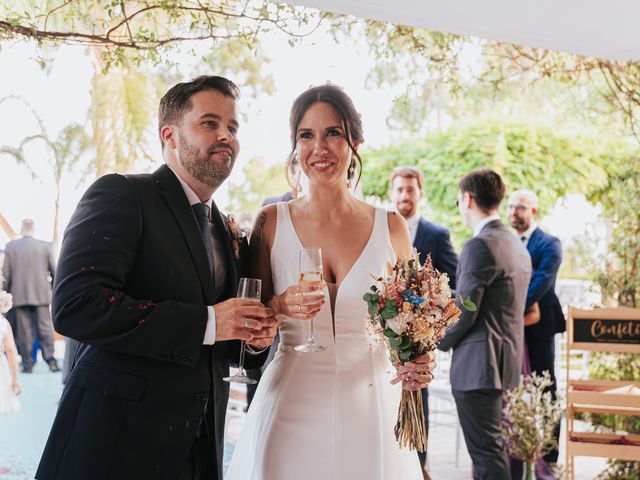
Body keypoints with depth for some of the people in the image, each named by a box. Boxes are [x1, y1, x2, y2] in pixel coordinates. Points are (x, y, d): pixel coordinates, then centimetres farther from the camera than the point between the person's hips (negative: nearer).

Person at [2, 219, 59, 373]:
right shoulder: (45, 246, -2)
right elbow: (54, 272, 1)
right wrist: (53, 289, 16)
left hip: (19, 296, 0)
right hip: (41, 295, 0)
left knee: (24, 332, 5)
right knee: (45, 329, 4)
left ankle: (27, 365, 5)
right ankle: (51, 361, -4)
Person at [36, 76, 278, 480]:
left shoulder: (228, 233, 14)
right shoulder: (121, 196, -9)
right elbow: (75, 305, -23)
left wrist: (255, 337, -2)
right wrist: (206, 322, -22)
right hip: (115, 445, -7)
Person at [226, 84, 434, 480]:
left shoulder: (391, 227, 0)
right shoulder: (272, 222, -1)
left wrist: (419, 363, -9)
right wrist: (280, 306, -17)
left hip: (372, 414, 1)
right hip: (291, 411, 0)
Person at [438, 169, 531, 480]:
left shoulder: (480, 246, -17)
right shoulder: (516, 245, 13)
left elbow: (463, 312, -18)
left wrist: (439, 342, 0)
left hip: (479, 362, -10)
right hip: (507, 358, 10)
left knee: (486, 451, -5)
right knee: (488, 446, 18)